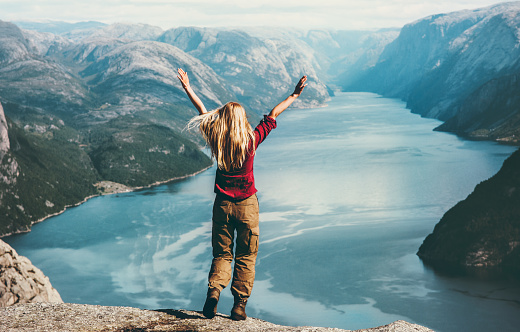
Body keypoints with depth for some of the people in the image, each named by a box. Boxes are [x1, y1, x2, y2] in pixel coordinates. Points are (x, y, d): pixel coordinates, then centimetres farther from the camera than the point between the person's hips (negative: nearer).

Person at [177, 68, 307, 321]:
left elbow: (203, 112, 7)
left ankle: (214, 289, -12)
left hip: (222, 204, 2)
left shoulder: (216, 139, -6)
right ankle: (239, 305, 3)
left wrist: (188, 89, 21)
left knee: (222, 254, 12)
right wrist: (295, 95, 8)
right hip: (247, 205, -2)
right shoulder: (251, 140, -11)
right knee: (246, 257, 7)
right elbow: (273, 115, -2)